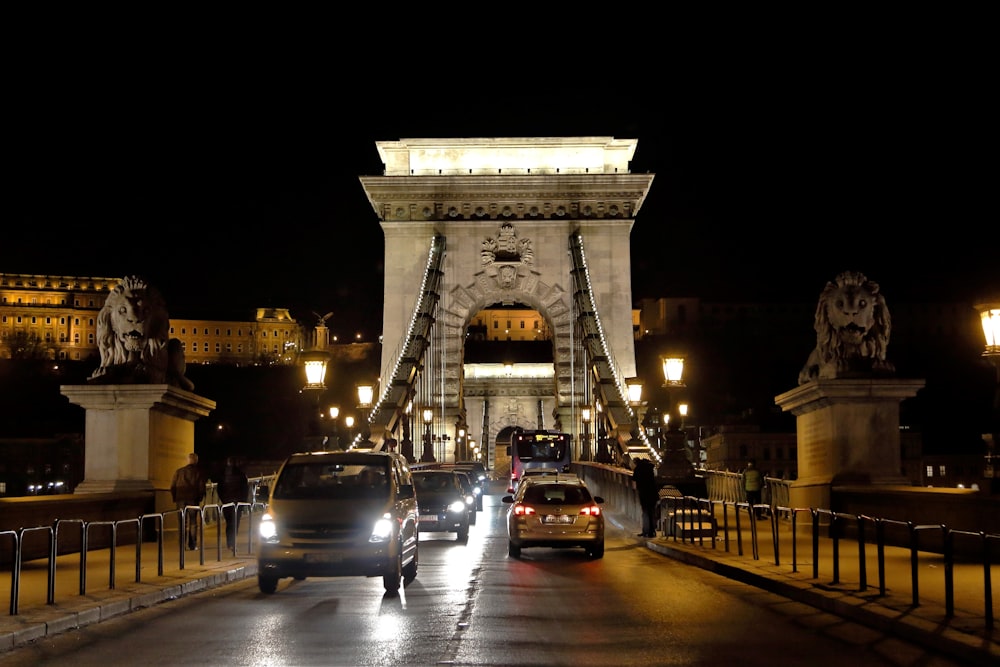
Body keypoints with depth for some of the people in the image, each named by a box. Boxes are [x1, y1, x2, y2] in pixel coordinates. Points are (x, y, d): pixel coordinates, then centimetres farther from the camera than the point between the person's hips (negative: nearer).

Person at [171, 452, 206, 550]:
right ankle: (192, 545, 3)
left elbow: (172, 487, 4)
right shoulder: (198, 472, -1)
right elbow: (202, 488, -2)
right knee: (193, 523, 6)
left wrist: (175, 499, 13)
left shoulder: (178, 471, 4)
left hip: (180, 500, 1)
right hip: (193, 500, -1)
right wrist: (200, 499, 12)